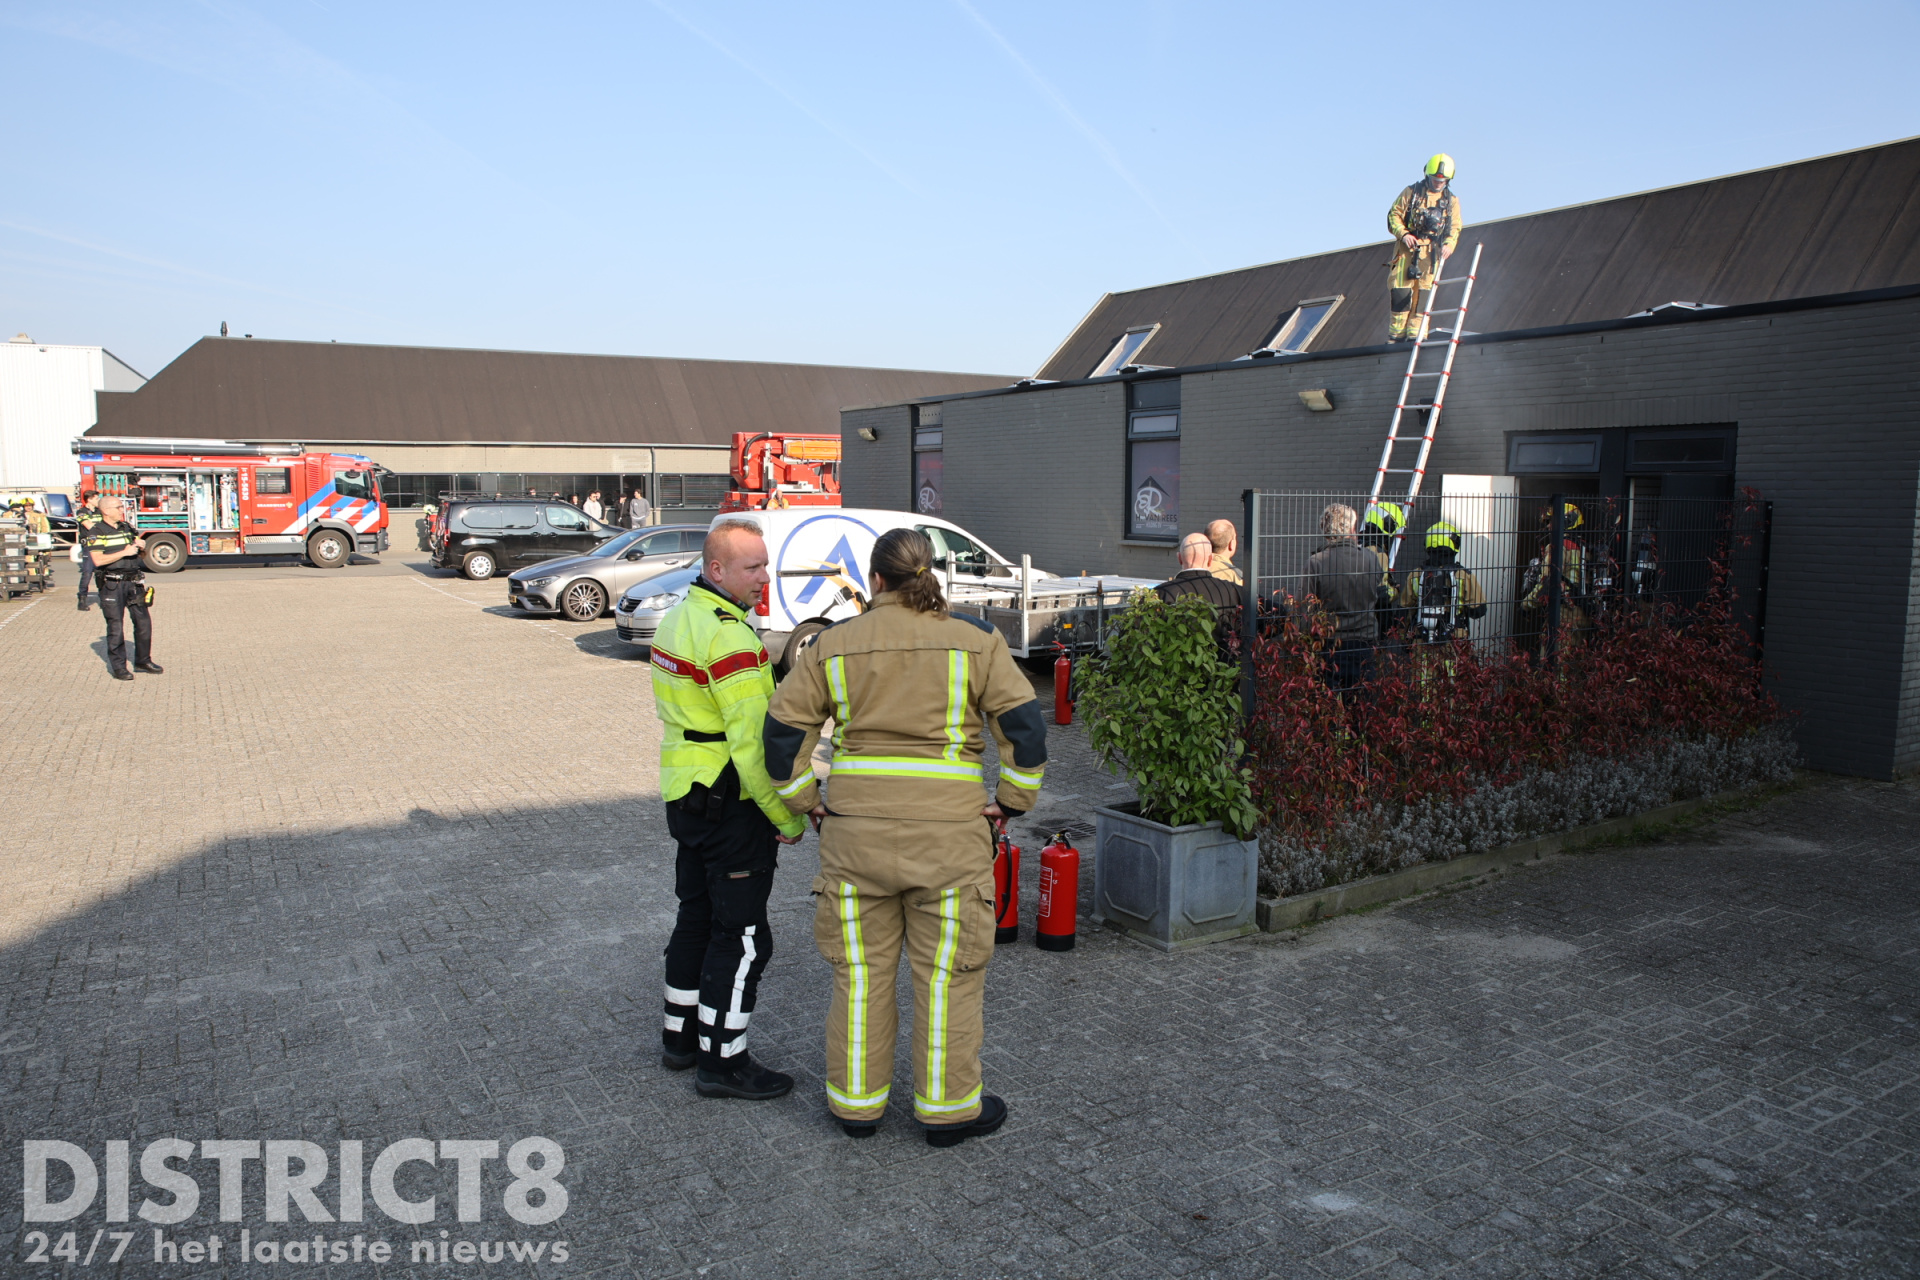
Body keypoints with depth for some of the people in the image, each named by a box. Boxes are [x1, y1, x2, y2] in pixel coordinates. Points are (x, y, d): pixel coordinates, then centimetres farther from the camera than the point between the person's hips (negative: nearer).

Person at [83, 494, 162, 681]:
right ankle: (118, 666, 7)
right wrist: (124, 552, -19)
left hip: (133, 582, 6)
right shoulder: (96, 532, -5)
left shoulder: (127, 528, 14)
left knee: (143, 622, 7)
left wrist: (142, 545, -2)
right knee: (116, 626, -1)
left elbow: (143, 554, 20)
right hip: (111, 584, -6)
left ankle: (143, 660, 20)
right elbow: (98, 560, -16)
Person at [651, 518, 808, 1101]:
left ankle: (682, 1035, 34)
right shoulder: (730, 636, -22)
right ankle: (723, 1061, 11)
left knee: (697, 916, 21)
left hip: (685, 795, 10)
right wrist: (789, 818, -17)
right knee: (741, 934, 1)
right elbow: (754, 741, -25)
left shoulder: (678, 619, 10)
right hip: (732, 805, -10)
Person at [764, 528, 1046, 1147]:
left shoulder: (834, 644, 3)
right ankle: (948, 1107, 22)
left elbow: (784, 729, 3)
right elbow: (1024, 722, -7)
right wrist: (1011, 802, 2)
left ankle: (856, 1102, 28)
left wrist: (807, 801, 11)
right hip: (947, 830, -2)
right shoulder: (974, 641, -2)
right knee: (947, 974, 11)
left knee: (859, 970, 15)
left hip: (855, 827, 2)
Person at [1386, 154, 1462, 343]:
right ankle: (1396, 334, -2)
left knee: (1423, 292, -4)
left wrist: (1449, 244, -8)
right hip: (1408, 248, -2)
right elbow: (1394, 214, 5)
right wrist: (1403, 234, -12)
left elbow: (1455, 227, 11)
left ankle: (1415, 335, -4)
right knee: (1400, 291, -7)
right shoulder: (1412, 192, 8)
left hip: (1432, 252, 2)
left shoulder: (1451, 201, 14)